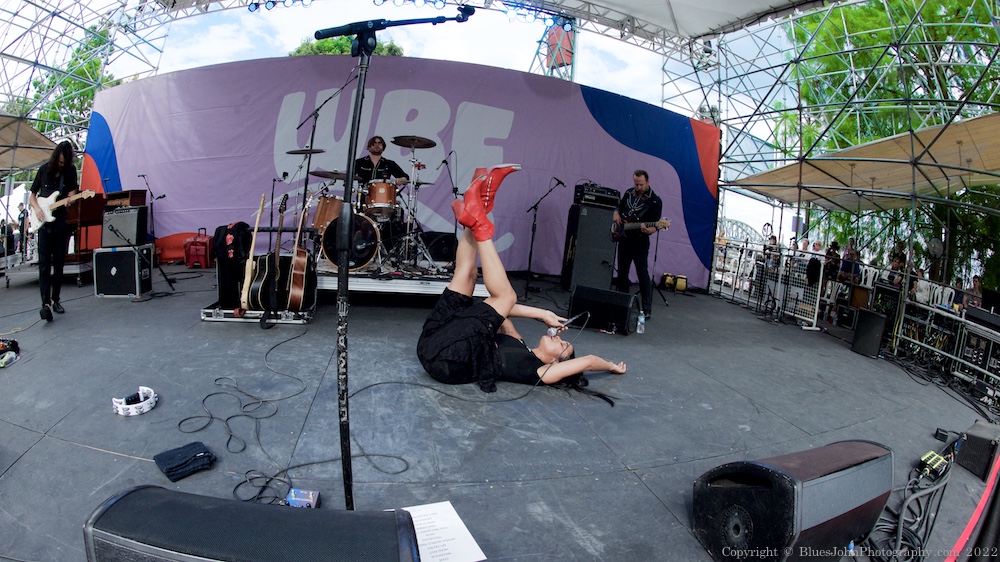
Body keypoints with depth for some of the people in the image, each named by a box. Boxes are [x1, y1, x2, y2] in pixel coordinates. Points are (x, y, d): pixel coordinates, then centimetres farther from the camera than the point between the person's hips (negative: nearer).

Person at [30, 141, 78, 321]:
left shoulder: (71, 170, 5)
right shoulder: (44, 169, 4)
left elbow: (72, 193, 5)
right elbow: (32, 195, 12)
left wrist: (73, 196, -19)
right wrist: (36, 209, -7)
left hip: (62, 222, 1)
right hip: (43, 222, -1)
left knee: (59, 263, 5)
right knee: (44, 263, -9)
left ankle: (55, 299, 16)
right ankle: (45, 303, -16)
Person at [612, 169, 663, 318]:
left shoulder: (655, 200, -10)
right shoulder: (629, 193, 7)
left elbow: (655, 226, -12)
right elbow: (619, 207, 23)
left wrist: (648, 230, -33)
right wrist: (616, 214, 1)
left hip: (640, 242, -6)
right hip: (624, 238, 6)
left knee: (643, 274, -10)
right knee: (622, 273, 12)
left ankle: (647, 310, -8)